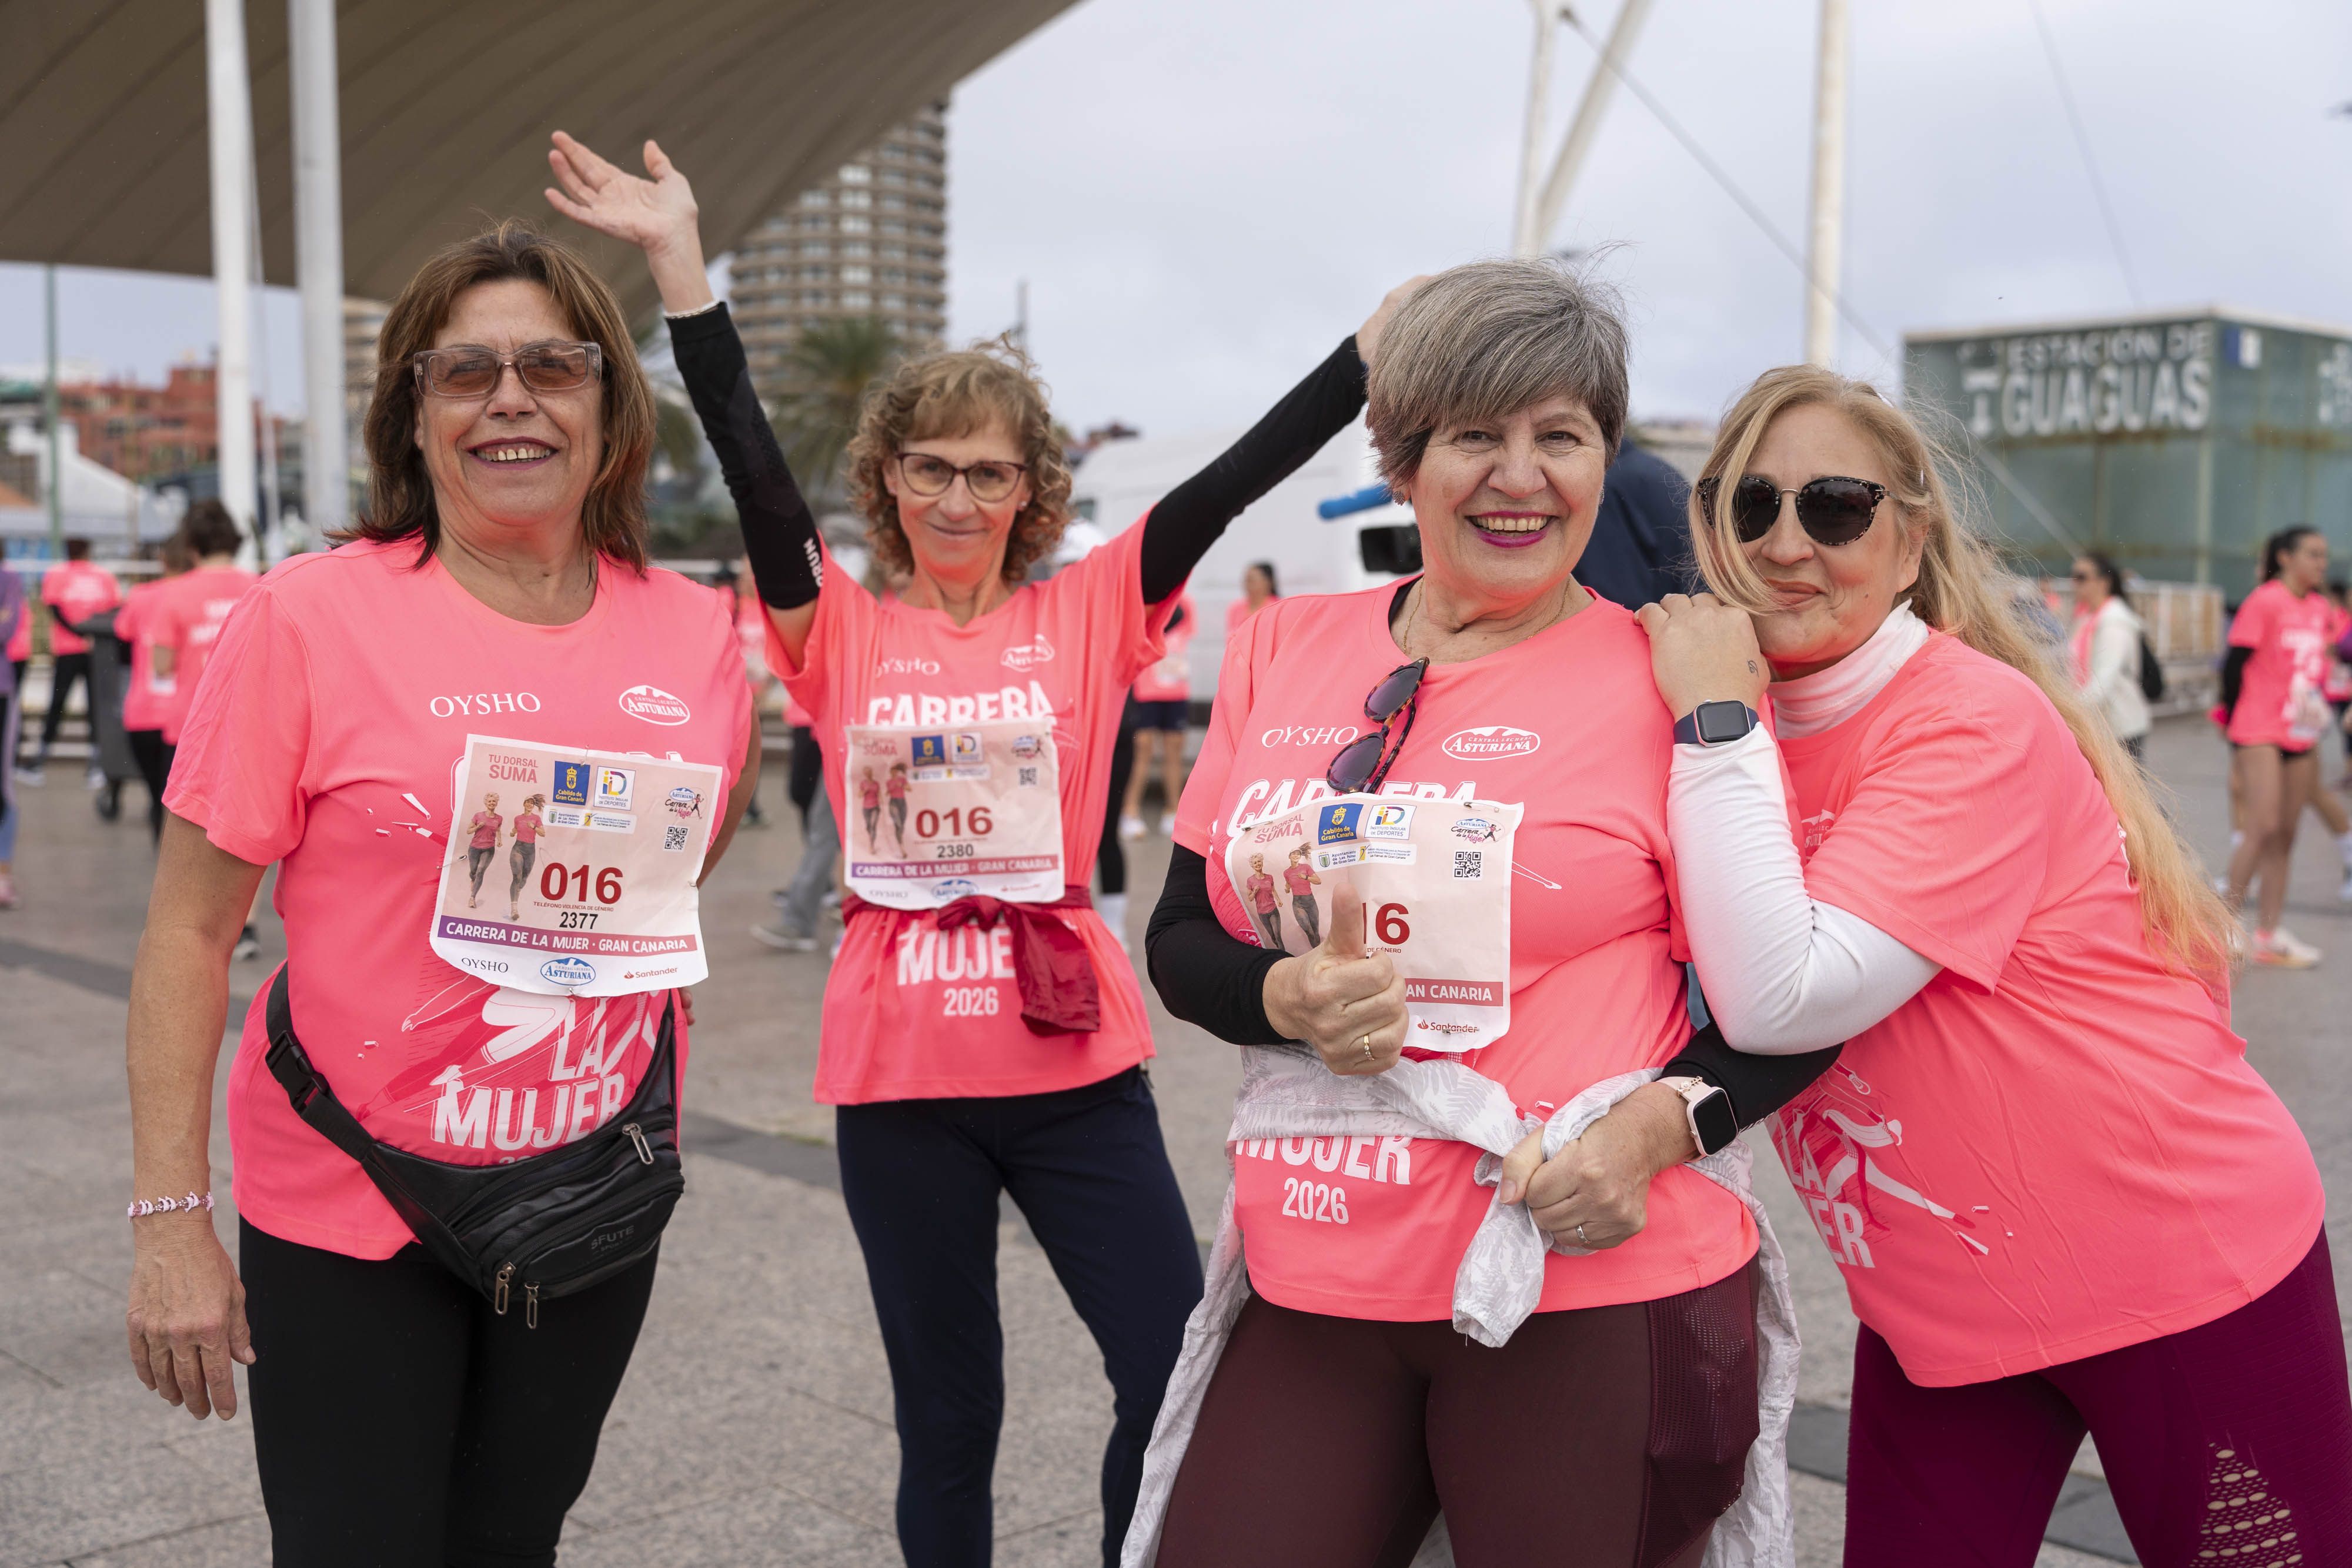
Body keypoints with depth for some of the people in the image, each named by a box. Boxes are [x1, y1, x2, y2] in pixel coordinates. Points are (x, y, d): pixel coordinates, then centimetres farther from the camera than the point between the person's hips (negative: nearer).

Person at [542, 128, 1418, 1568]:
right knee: (948, 1413, 12)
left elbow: (1234, 480, -4)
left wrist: (1395, 333, -10)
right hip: (901, 1074, 0)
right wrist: (681, 261, -13)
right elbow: (754, 463, -5)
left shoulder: (1088, 614, 3)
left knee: (1178, 1377, 0)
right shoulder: (844, 633, 3)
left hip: (1075, 1062, 0)